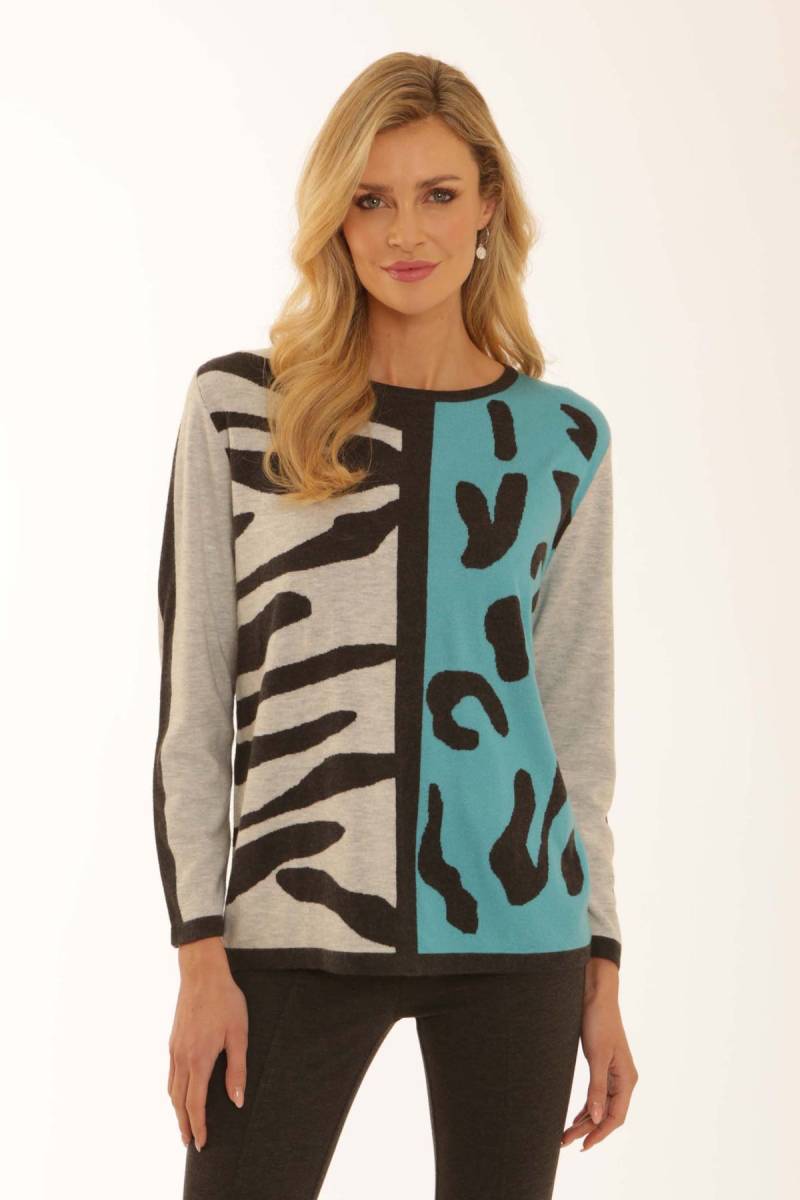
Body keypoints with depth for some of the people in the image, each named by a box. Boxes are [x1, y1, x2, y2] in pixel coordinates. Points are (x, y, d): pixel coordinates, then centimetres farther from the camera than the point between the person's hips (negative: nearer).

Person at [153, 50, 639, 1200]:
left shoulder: (563, 440, 7)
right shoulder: (238, 407, 2)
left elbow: (578, 718, 11)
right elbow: (190, 702, 1)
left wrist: (603, 968, 9)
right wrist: (202, 953, -5)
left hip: (519, 929, 2)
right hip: (301, 928, -2)